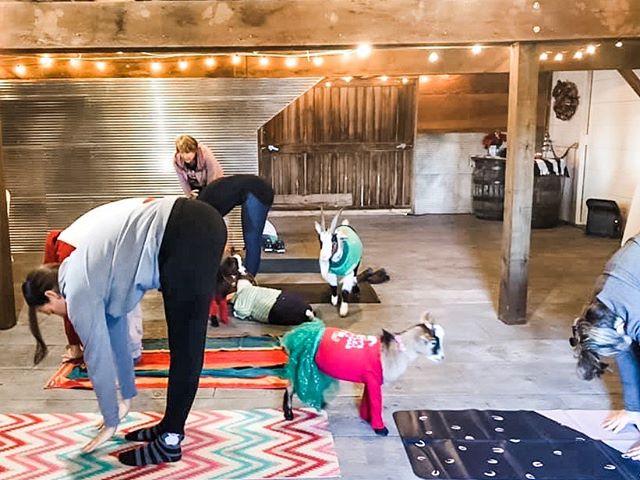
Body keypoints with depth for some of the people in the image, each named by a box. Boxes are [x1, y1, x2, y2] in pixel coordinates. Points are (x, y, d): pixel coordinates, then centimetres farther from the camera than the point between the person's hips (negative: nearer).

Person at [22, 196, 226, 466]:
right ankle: (172, 426, 29)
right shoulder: (86, 276, 26)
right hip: (199, 223, 9)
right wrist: (126, 397, 43)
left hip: (186, 238, -9)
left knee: (185, 346, 1)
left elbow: (98, 359, 8)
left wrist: (110, 423, 22)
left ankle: (170, 441, 13)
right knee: (183, 343, 16)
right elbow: (115, 330, 34)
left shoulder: (79, 292, 1)